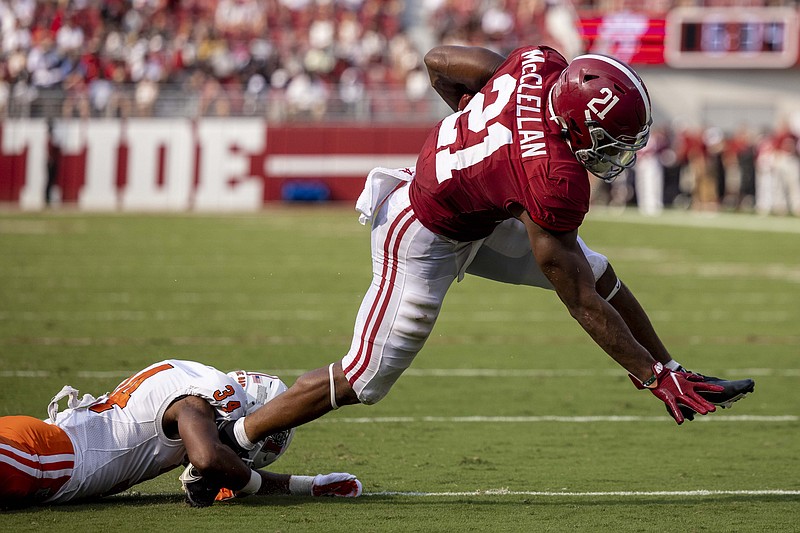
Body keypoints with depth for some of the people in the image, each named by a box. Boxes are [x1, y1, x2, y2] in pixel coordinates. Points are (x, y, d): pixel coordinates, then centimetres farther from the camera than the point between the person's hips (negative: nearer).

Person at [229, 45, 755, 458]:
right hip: (425, 242, -9)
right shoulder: (556, 181, -37)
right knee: (362, 382, 1)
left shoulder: (540, 63, -20)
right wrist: (652, 376, -20)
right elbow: (581, 304, -26)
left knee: (603, 275, 11)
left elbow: (439, 61, -1)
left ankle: (681, 376, 27)